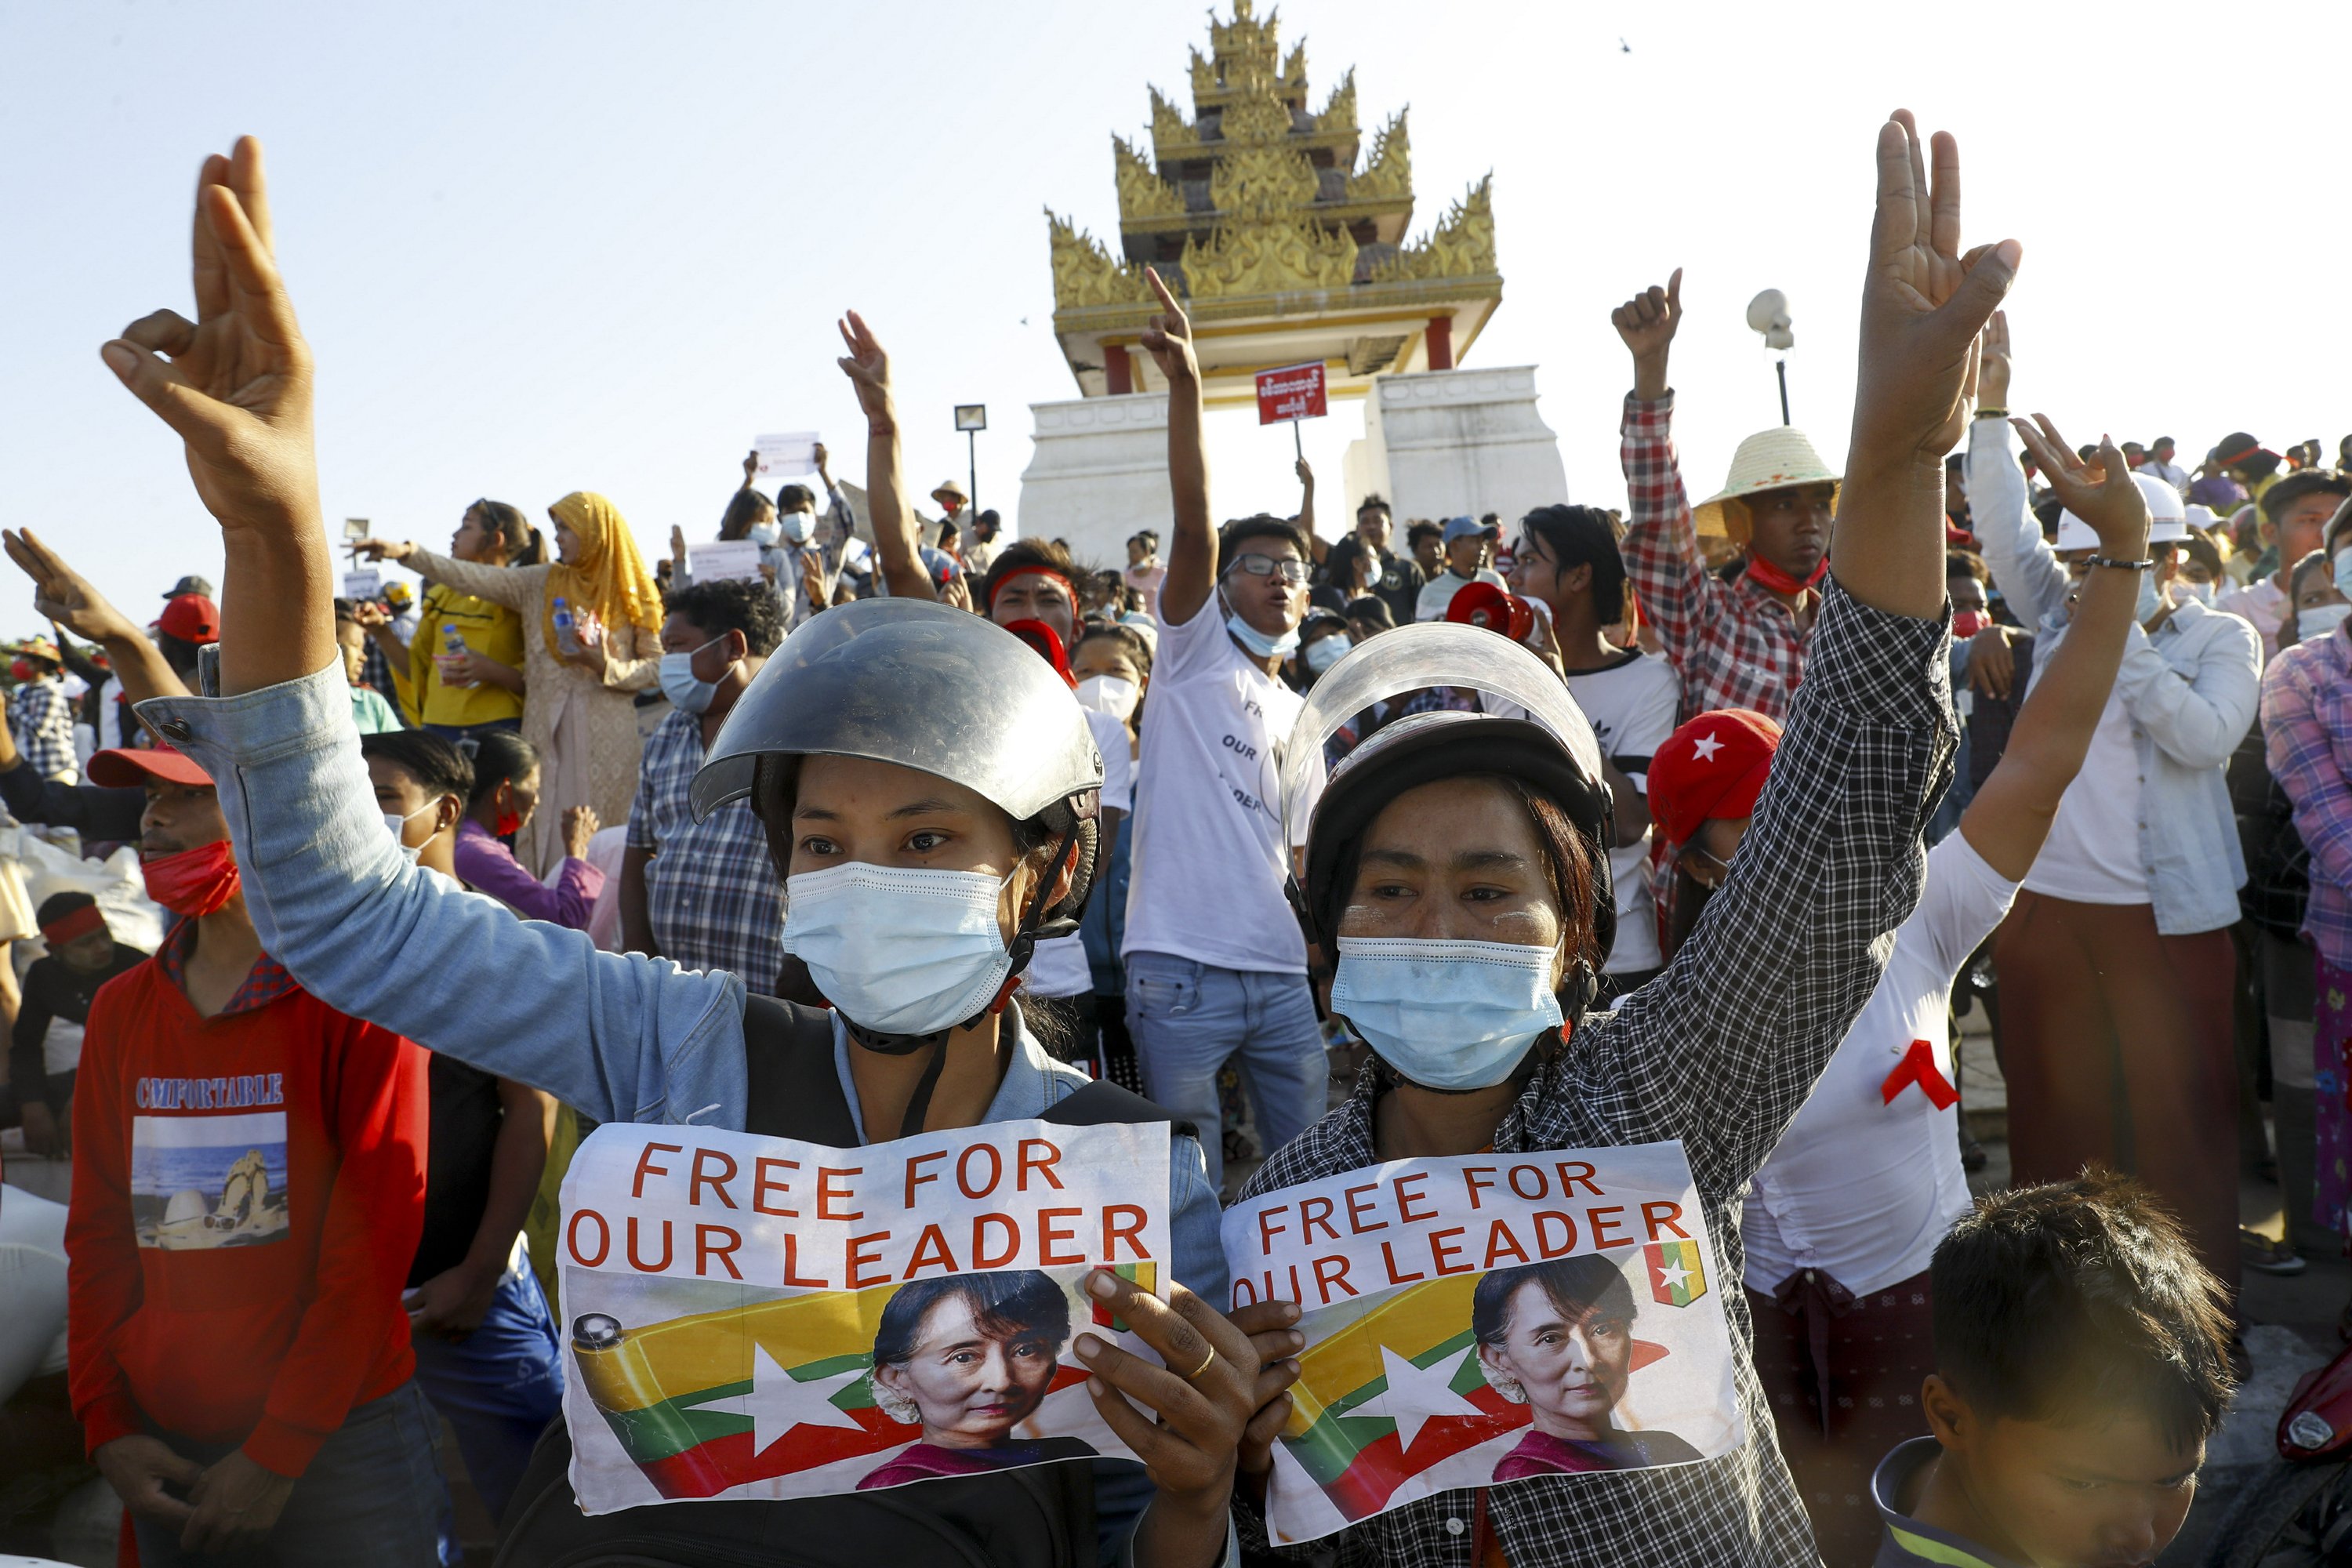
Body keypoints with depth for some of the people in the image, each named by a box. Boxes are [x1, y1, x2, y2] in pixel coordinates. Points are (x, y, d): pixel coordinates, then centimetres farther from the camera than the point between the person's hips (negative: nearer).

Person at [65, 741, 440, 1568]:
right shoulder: (120, 1010, 6)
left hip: (338, 1438, -4)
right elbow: (99, 1229, 10)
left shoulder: (357, 988, -11)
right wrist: (107, 1426, 2)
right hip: (165, 1446, 5)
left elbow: (376, 1236, -13)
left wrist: (278, 1452, -12)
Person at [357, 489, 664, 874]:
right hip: (547, 730, 3)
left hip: (607, 734, -2)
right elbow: (473, 578, 4)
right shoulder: (540, 583, 11)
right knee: (547, 833, -1)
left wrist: (606, 666, -13)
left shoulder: (629, 594, 4)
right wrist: (405, 553, -5)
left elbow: (657, 666, 2)